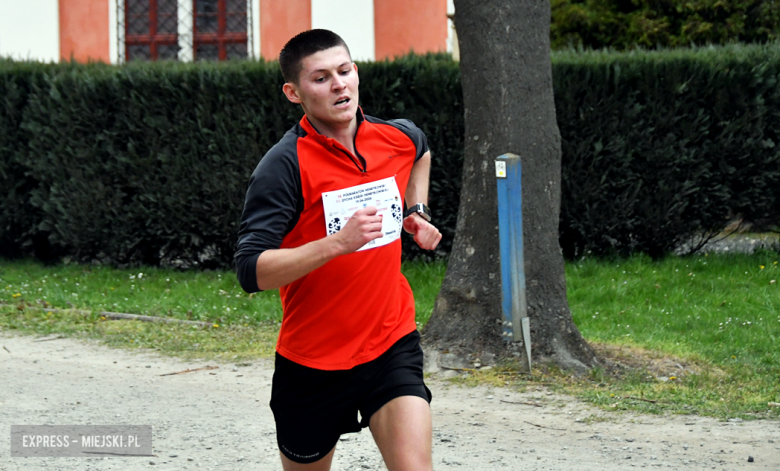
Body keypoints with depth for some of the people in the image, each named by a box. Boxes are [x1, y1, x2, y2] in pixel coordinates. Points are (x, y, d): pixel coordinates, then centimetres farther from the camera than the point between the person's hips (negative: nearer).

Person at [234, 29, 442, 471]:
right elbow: (252, 272, -25)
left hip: (391, 345, 3)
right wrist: (338, 243, -33)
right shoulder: (285, 165, -17)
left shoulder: (399, 138, 0)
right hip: (312, 363, -2)